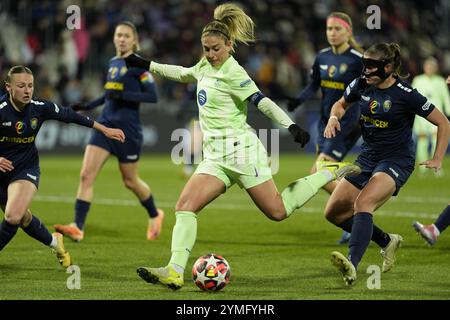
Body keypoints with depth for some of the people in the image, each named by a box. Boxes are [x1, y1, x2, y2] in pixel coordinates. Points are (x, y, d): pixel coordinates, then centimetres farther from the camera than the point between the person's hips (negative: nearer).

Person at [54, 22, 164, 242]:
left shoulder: (138, 64, -7)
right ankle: (77, 227, -14)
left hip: (128, 129, -6)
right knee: (86, 175, -10)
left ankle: (155, 216, 35)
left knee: (130, 180, 9)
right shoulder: (113, 62, 14)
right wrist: (89, 105, 20)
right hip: (106, 124, 6)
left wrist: (123, 95, -22)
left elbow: (152, 96, -14)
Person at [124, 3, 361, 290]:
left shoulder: (232, 73, -12)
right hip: (215, 156, 7)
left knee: (277, 211, -2)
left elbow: (263, 102, -20)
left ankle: (329, 173, 16)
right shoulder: (206, 66, 12)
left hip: (239, 149, -7)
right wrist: (147, 65, 36)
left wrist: (291, 126, -32)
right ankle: (175, 272, -20)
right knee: (185, 206, -11)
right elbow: (183, 74, 34)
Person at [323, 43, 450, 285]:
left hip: (396, 161, -8)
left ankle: (352, 265, -48)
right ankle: (387, 241, 24)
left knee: (363, 202, -34)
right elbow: (341, 104, 20)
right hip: (367, 157, 8)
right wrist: (334, 118, -3)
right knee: (333, 212, 6)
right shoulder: (361, 85, -1)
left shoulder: (405, 95, -16)